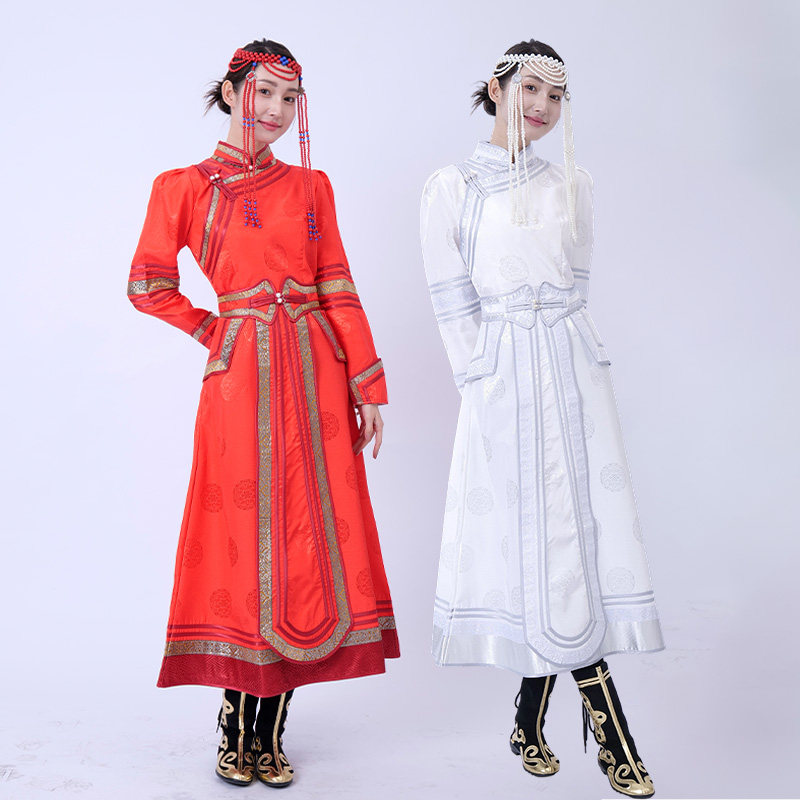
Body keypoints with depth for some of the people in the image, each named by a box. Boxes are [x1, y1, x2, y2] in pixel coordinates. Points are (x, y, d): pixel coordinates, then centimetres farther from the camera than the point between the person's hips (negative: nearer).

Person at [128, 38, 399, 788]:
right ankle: (235, 727, 14)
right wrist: (214, 330, 8)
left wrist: (368, 384, 3)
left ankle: (271, 726, 13)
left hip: (315, 373, 3)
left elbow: (337, 286, 8)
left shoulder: (310, 185, 13)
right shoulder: (184, 186, 5)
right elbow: (147, 284, 6)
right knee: (242, 536, -1)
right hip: (241, 377, -3)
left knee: (309, 537, 1)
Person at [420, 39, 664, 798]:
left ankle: (532, 717, 14)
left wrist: (556, 363, 5)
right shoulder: (450, 187, 4)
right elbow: (452, 301, -1)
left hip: (572, 372, 3)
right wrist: (484, 381, -6)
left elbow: (574, 286, 14)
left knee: (573, 528, -1)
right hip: (503, 382, -3)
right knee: (533, 538, -3)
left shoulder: (569, 184, 14)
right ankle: (607, 730, 8)